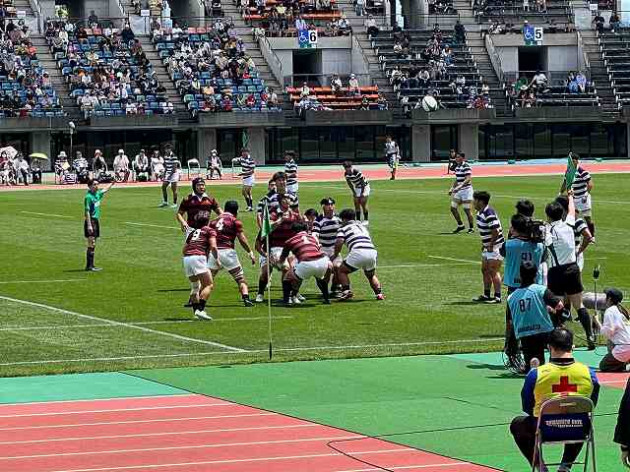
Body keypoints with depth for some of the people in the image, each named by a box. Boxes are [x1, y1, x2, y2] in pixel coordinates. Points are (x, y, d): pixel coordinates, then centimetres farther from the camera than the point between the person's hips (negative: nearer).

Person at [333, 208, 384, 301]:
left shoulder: (344, 227, 12)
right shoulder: (361, 225, 32)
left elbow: (339, 242, -1)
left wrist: (335, 255, 11)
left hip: (359, 252, -5)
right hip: (372, 251, 5)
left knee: (342, 271, 12)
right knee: (371, 275, 27)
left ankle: (346, 291, -5)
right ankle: (379, 293, 9)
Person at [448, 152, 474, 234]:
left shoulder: (466, 166, -14)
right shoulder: (457, 167, 12)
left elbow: (468, 179, -24)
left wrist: (460, 186, -33)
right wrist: (452, 188, 16)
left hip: (466, 189, -9)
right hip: (458, 191, 9)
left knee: (467, 210, -5)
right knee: (453, 208, 7)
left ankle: (471, 228, 7)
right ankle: (460, 225, 21)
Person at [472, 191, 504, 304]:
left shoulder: (489, 214, -22)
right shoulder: (480, 213, 9)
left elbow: (495, 231, -24)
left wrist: (490, 245, -18)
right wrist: (483, 244, 13)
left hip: (495, 246, -10)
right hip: (487, 247, 10)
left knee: (493, 271, -8)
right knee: (485, 270, 13)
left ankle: (497, 297, -4)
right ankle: (486, 295, 21)